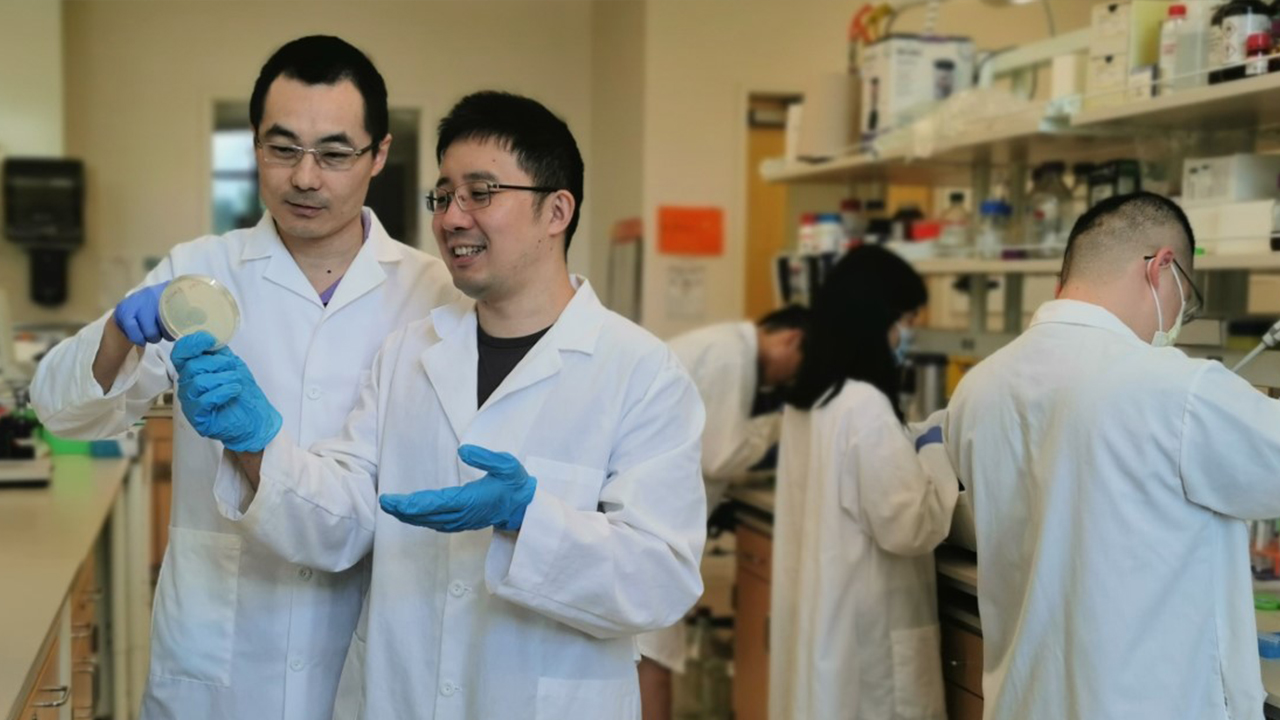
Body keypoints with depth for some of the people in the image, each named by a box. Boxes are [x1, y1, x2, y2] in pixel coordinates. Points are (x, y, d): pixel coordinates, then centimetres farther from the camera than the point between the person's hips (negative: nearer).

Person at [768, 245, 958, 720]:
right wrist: (936, 453, -6)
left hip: (821, 613, 9)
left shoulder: (808, 398, 8)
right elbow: (907, 527, -19)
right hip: (861, 624, -9)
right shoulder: (865, 404, -19)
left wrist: (917, 448, 14)